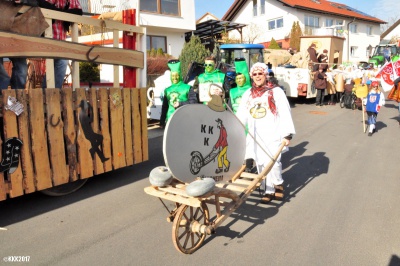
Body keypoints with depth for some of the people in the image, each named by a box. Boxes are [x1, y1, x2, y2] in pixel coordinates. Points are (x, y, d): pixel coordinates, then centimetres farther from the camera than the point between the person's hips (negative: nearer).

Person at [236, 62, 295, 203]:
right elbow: (241, 115, 7)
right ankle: (269, 189, 27)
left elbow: (285, 114, -8)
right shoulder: (248, 94, 10)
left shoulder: (276, 91, -4)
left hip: (272, 135, -5)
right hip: (255, 136, 5)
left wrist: (287, 134, -14)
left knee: (272, 162, -8)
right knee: (260, 163, 11)